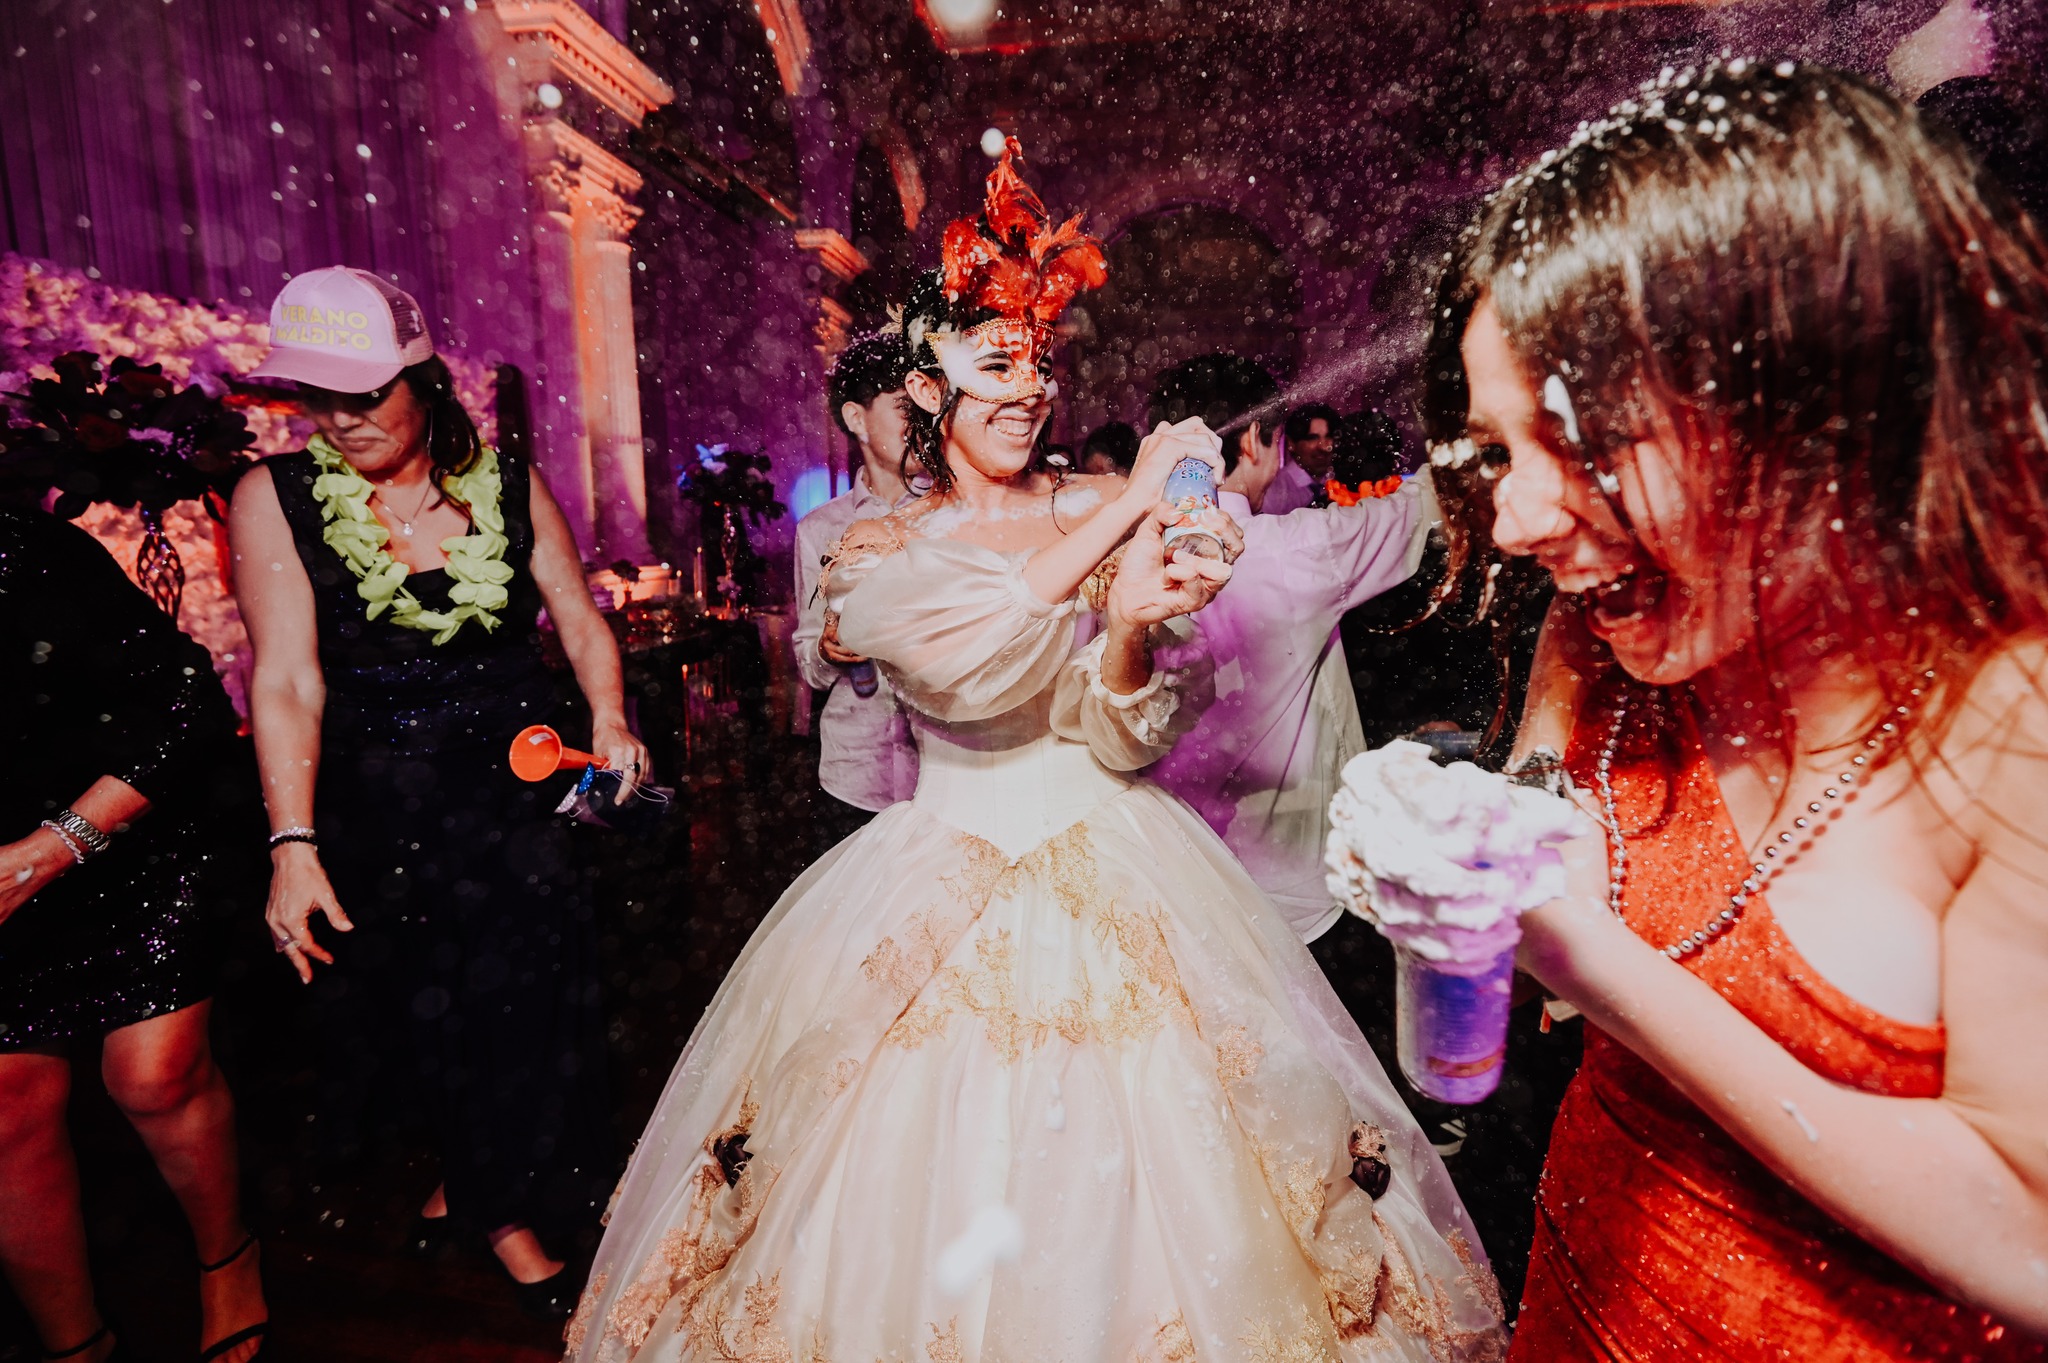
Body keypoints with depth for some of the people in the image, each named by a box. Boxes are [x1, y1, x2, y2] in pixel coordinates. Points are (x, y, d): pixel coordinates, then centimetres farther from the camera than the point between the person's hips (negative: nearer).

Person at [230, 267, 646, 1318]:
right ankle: (484, 1189, 38)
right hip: (378, 813, -1)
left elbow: (580, 617, 3)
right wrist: (293, 845, -18)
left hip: (520, 787, 1)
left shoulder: (508, 483, -2)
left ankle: (496, 1197, 38)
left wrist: (608, 718, -15)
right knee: (425, 1011, 11)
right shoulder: (277, 498, -6)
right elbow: (286, 680, -12)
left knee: (523, 1001, 9)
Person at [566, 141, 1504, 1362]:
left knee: (1148, 1167, 7)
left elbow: (1121, 739, -4)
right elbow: (964, 667, -21)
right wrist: (1124, 510, -19)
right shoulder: (879, 554, 1)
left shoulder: (1105, 510, 2)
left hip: (1115, 879, 1)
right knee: (928, 1169, 6)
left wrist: (1135, 622, -26)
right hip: (940, 886, 0)